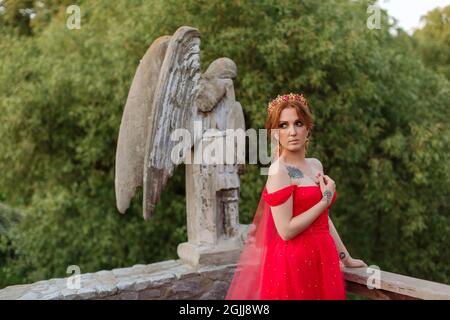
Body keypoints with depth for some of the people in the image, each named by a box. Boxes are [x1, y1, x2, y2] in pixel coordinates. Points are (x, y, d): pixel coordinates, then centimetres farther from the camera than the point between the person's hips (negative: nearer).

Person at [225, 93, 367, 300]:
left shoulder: (316, 165, 8)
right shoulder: (278, 171, -14)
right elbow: (286, 231, -20)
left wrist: (346, 257, 17)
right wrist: (326, 199, -13)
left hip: (322, 258, 7)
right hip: (292, 263, -7)